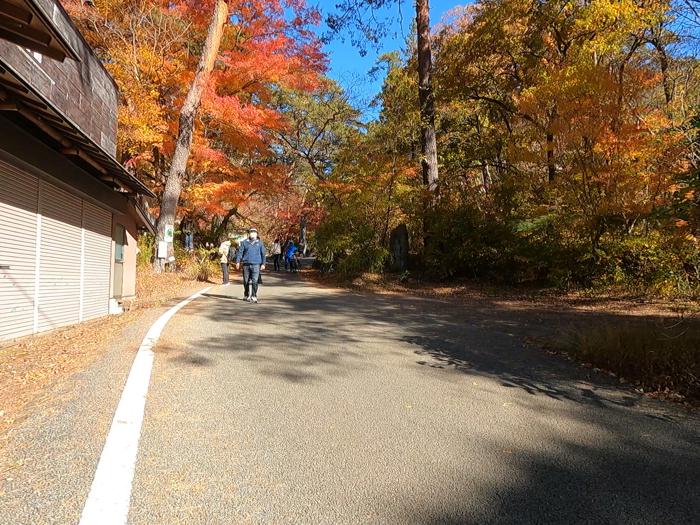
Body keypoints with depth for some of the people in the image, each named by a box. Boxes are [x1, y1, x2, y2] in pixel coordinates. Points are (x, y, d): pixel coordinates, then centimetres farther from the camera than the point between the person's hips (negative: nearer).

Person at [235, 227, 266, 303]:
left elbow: (263, 254, 12)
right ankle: (246, 295, 25)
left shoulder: (259, 243, 9)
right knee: (246, 281, 10)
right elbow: (240, 252, 7)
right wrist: (238, 262, -1)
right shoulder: (244, 242, 8)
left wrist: (263, 264, 7)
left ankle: (254, 296, -6)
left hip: (256, 265, -1)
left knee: (254, 281, -10)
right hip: (246, 264, 1)